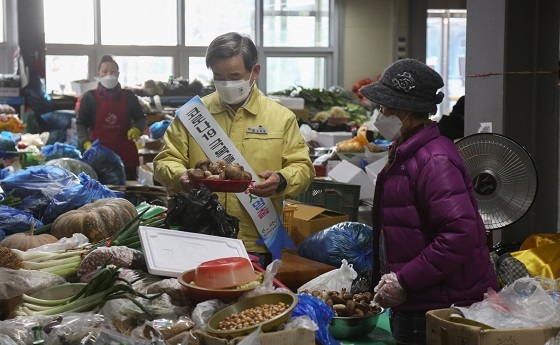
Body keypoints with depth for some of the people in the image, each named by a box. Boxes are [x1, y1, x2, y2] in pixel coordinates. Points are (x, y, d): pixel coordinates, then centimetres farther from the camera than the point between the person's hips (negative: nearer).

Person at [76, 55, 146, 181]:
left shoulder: (128, 97, 7)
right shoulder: (90, 97, 1)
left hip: (126, 154, 2)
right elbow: (81, 124, 4)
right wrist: (86, 143, -12)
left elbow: (141, 118, 17)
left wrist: (137, 129, -6)